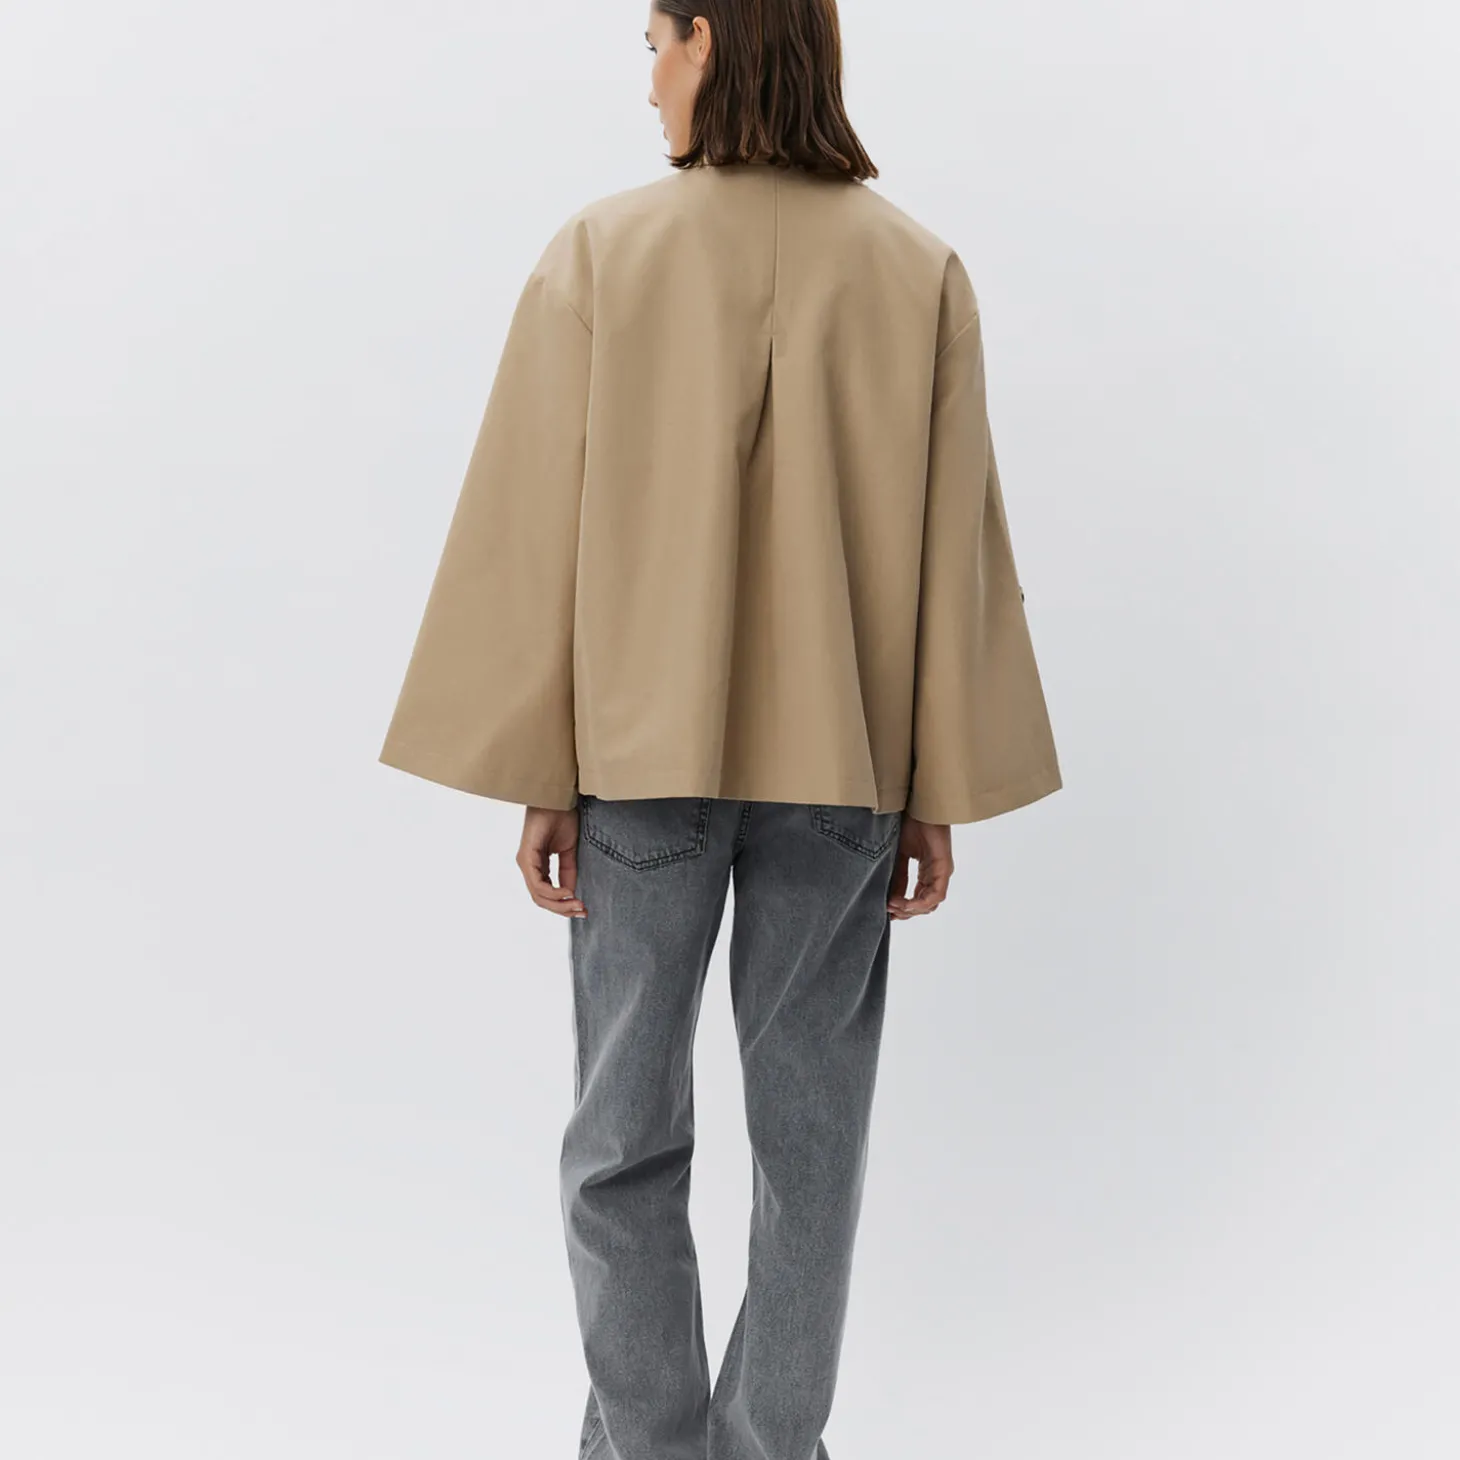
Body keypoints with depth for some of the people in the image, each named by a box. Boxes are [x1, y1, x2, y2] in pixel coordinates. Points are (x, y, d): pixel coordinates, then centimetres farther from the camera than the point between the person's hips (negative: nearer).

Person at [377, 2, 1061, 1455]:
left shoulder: (601, 252, -6)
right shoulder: (920, 270, -1)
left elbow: (539, 532, -7)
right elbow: (950, 547, -1)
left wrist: (541, 776, 0)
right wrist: (938, 791, 5)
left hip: (642, 749, -1)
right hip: (838, 757, 2)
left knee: (626, 1126, 12)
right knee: (808, 1123, 12)